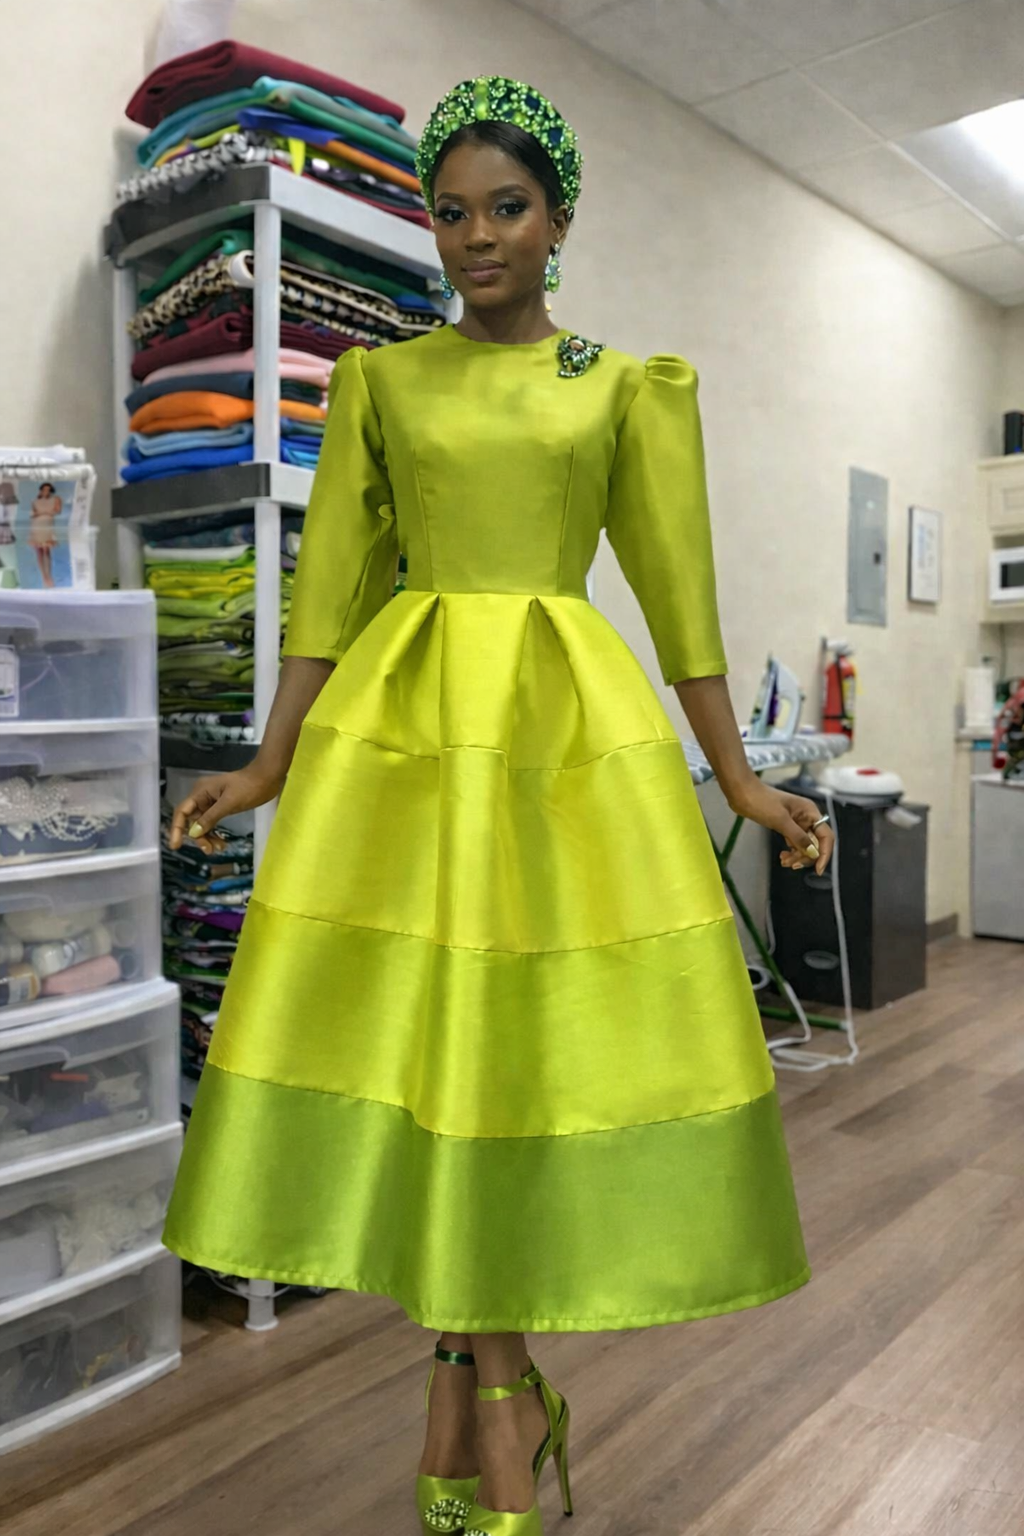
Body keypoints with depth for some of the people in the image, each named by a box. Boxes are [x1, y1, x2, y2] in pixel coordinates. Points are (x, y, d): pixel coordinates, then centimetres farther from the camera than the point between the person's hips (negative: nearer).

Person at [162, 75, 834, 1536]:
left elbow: (680, 590, 8)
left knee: (538, 1039, -2)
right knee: (419, 1037, -1)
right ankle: (501, 1412, 17)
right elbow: (330, 586, 10)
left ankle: (480, 1382, 18)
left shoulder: (629, 388, 11)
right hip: (401, 719, 1)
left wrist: (740, 779, 4)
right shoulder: (378, 379, 13)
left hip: (576, 721, 0)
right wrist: (271, 765, 4)